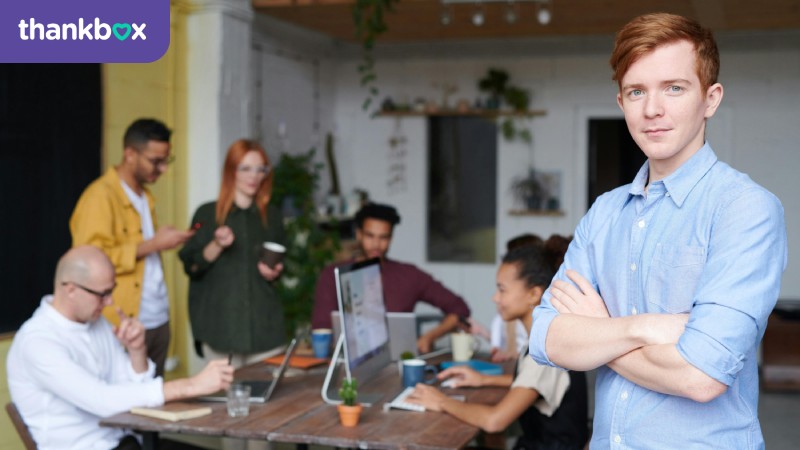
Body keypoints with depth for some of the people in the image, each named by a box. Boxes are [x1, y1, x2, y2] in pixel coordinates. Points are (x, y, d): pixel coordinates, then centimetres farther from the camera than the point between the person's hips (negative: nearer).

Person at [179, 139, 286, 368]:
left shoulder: (272, 216, 11)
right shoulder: (207, 214, 2)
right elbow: (191, 267, 1)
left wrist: (274, 273, 0)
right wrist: (217, 246, -14)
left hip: (263, 322, 2)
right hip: (221, 321, -2)